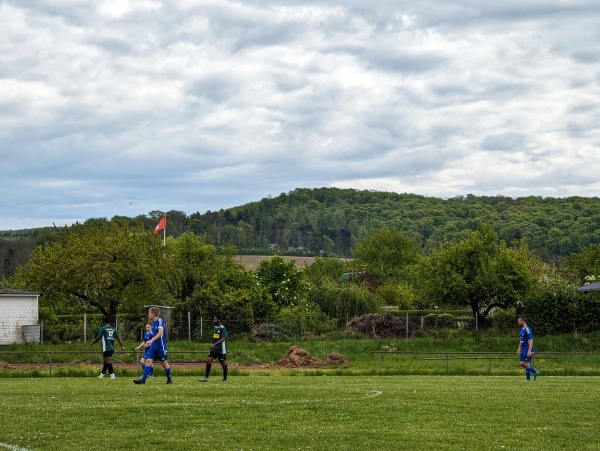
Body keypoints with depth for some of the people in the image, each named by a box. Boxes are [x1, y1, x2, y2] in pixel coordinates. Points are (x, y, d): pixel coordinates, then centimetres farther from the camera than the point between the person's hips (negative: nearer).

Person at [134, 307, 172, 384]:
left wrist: (151, 340, -36)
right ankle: (143, 380, -15)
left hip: (161, 346, -8)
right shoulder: (154, 323, 13)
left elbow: (160, 333, -26)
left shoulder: (160, 321, -13)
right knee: (148, 361, -6)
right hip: (153, 346, 8)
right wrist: (148, 343, 27)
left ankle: (169, 379, 21)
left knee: (164, 363, 4)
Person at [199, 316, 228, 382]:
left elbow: (223, 339, -22)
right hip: (214, 349, 7)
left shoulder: (223, 328, -13)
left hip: (221, 349, -7)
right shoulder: (214, 327, 12)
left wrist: (215, 344, -29)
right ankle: (206, 377, -11)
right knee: (209, 361, -7)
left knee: (223, 363, 5)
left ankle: (225, 378, 19)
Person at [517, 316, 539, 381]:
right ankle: (535, 372, 16)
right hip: (523, 349, 9)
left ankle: (528, 379, 3)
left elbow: (530, 341, -21)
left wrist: (529, 351, -25)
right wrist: (519, 348, 20)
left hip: (527, 350, -9)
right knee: (522, 364, 7)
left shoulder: (527, 329, -16)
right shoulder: (521, 330, 14)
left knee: (526, 364, -6)